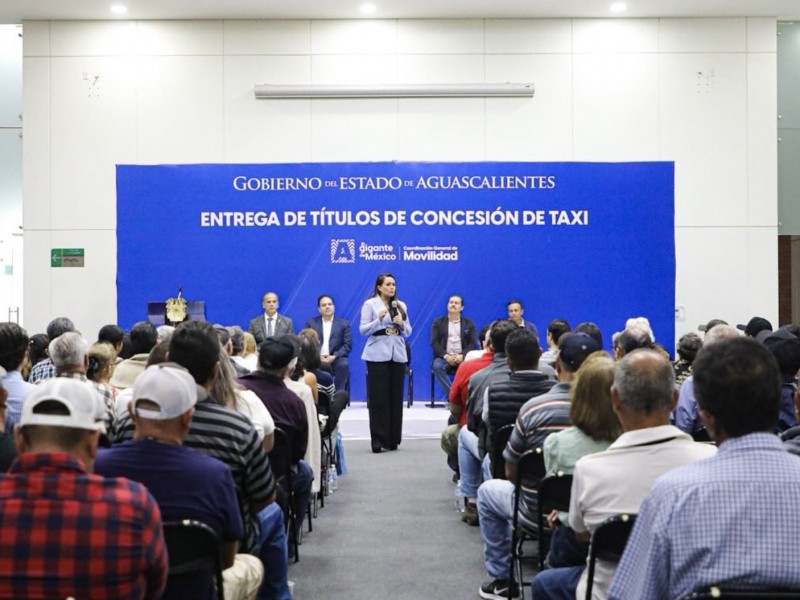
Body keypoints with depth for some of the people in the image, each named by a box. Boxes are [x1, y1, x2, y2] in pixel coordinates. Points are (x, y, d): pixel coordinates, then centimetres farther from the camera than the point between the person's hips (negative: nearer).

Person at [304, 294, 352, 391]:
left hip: (336, 359, 0)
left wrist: (334, 357, -14)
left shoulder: (344, 323, 11)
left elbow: (348, 345, 2)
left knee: (343, 365, -33)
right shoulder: (311, 323, 15)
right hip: (316, 360, 0)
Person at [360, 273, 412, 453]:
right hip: (377, 355, -4)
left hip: (398, 355, 4)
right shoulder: (370, 304, 2)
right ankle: (378, 440, -3)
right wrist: (379, 320, -18)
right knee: (378, 398, -6)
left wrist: (402, 324, -6)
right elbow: (363, 330, -5)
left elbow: (408, 332, 14)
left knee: (396, 397, 4)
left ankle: (393, 439, 12)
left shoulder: (401, 306, 14)